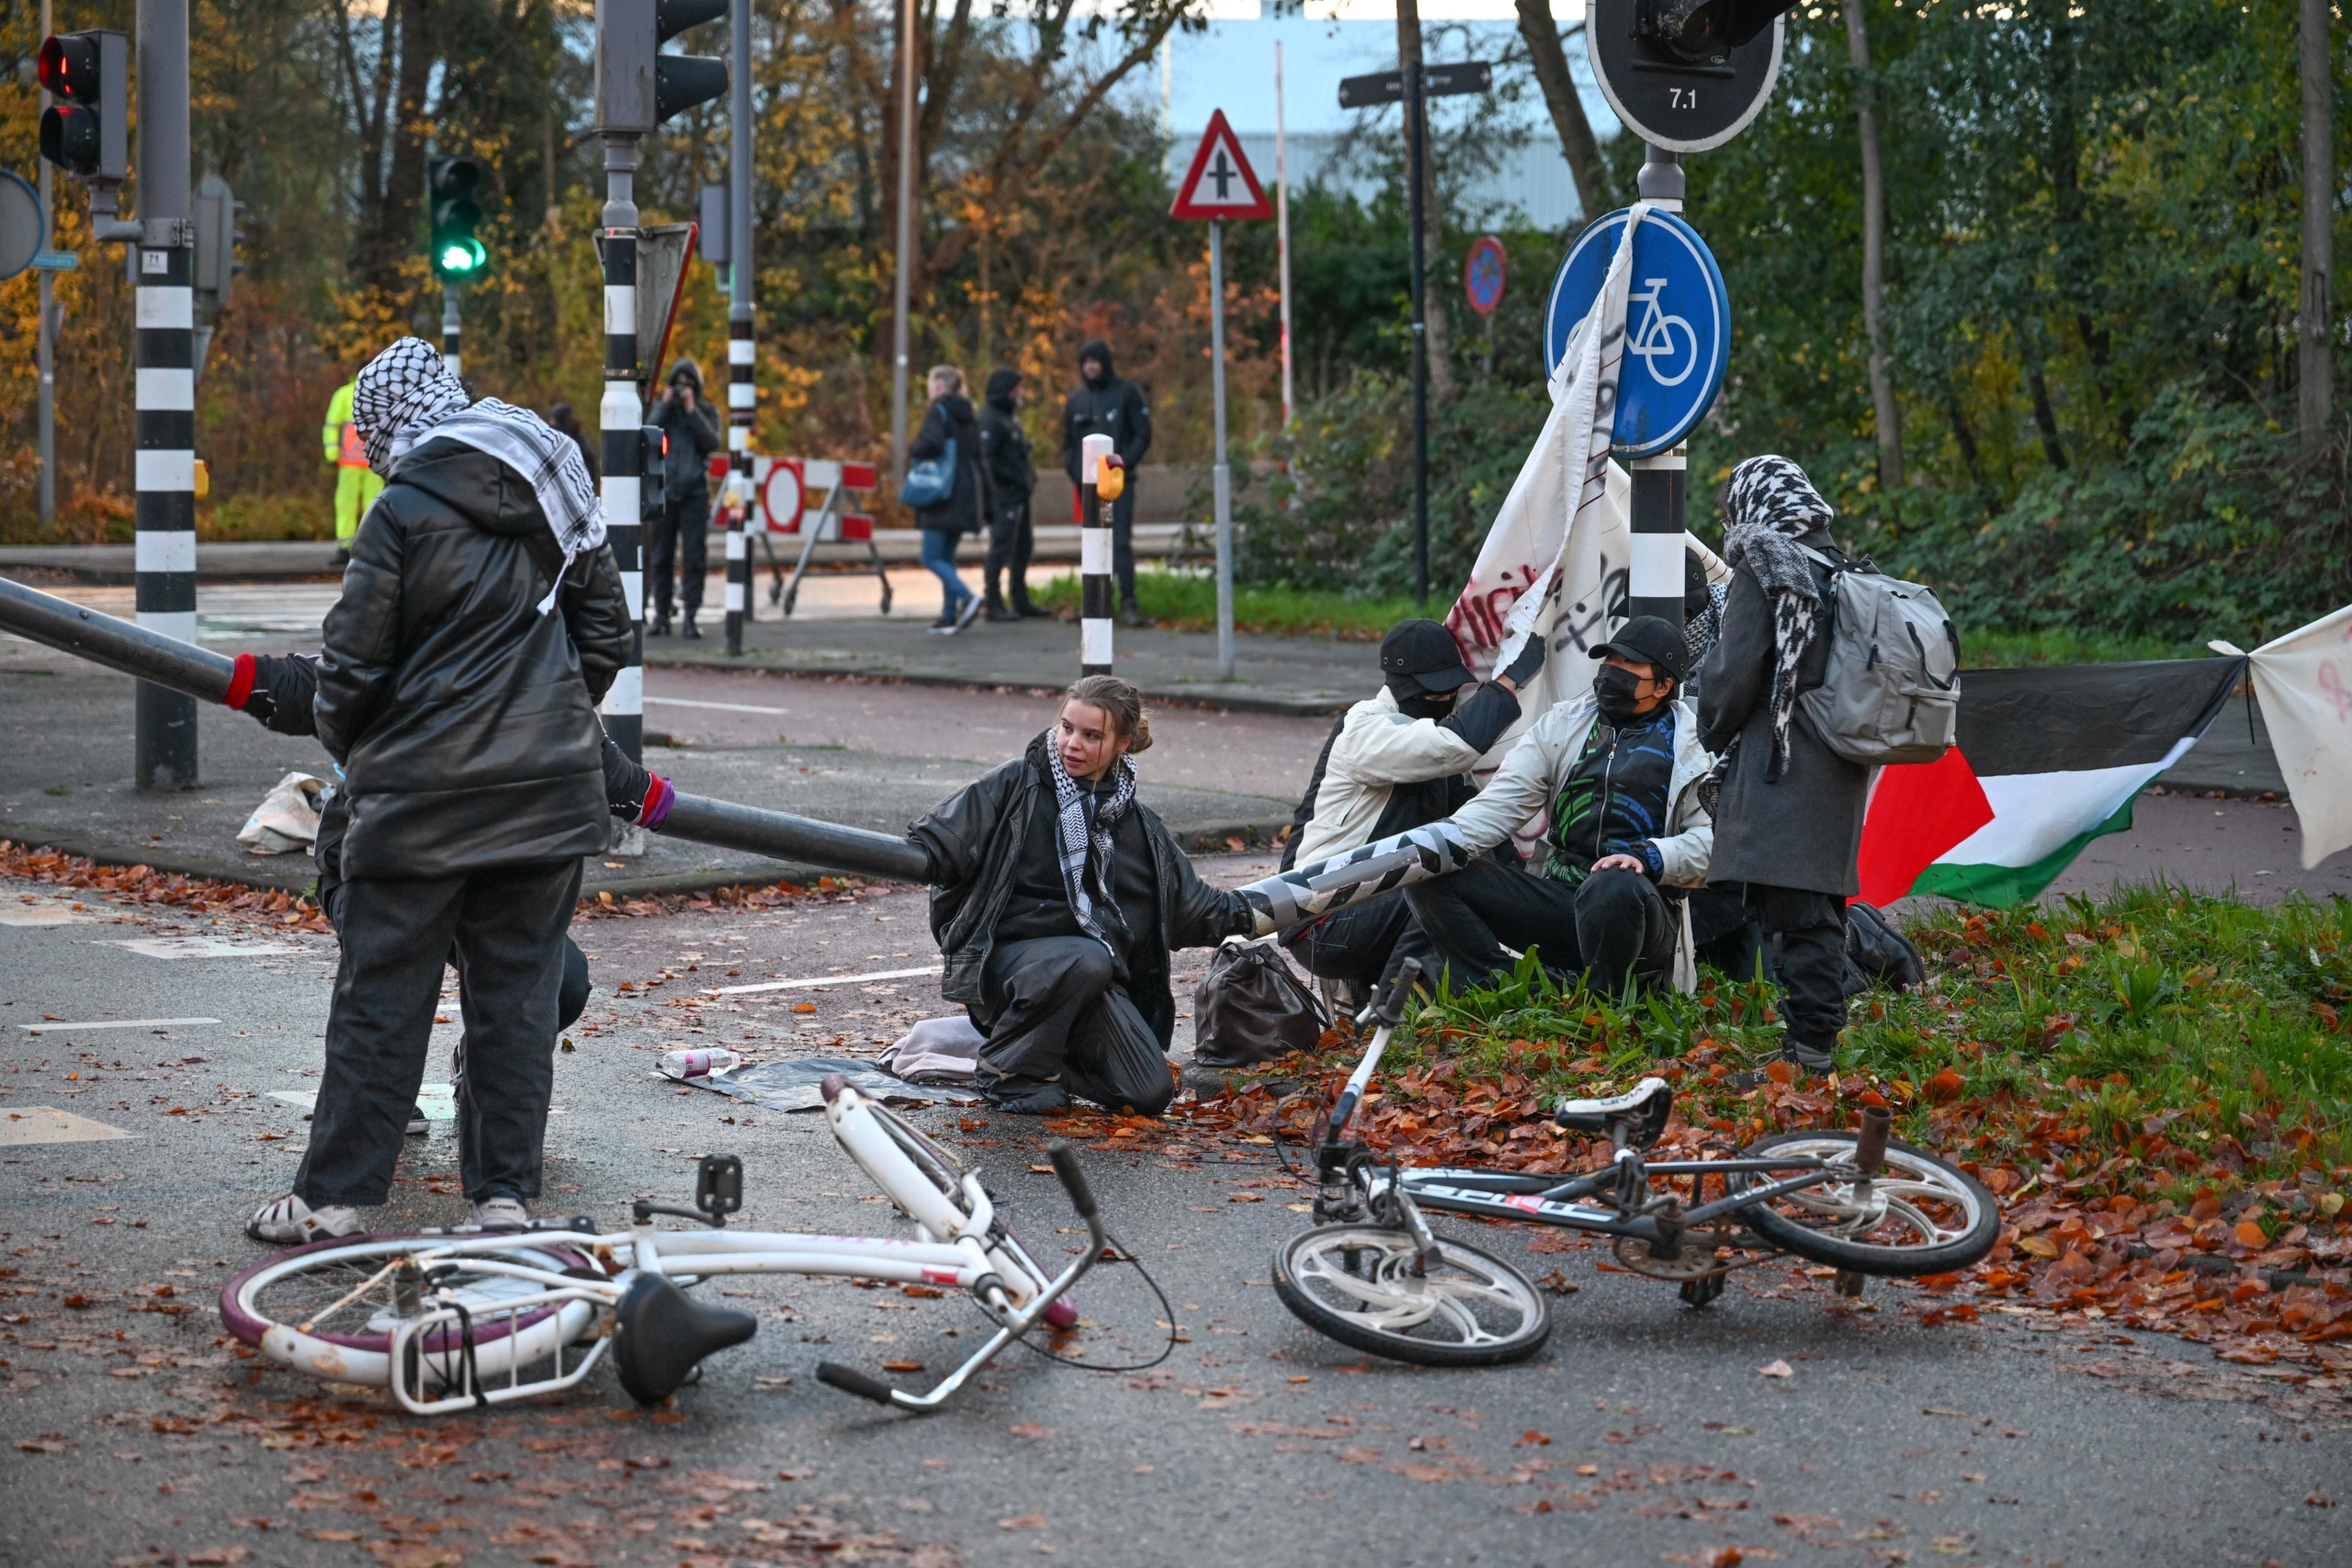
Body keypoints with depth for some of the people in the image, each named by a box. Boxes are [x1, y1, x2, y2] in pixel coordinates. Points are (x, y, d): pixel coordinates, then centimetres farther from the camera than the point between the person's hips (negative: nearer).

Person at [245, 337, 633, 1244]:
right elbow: (607, 638, 14)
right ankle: (506, 1195, 11)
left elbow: (352, 667, -8)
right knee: (519, 992, 9)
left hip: (424, 798, -5)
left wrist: (347, 749, 10)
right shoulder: (556, 498, 7)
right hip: (550, 793, 5)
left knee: (381, 996, 2)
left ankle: (332, 1195, 7)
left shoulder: (403, 515, -11)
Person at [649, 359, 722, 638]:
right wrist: (665, 406, -8)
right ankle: (661, 615, 8)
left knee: (694, 557, -5)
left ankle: (691, 617, -3)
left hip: (695, 492, -1)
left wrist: (691, 410, -10)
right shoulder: (662, 409, 10)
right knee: (660, 557, 2)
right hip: (665, 491, 1)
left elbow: (712, 443, -9)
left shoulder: (706, 412, 7)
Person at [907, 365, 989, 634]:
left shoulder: (939, 412, -11)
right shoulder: (968, 415, 13)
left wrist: (912, 448, -5)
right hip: (967, 492, 8)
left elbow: (931, 444, -27)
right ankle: (950, 614, 11)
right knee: (947, 556, 14)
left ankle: (967, 598, -22)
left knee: (932, 557, -5)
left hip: (943, 497, -8)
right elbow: (979, 454, 14)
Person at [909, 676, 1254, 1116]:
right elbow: (942, 841, -8)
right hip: (1007, 957, -4)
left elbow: (1191, 904, 24)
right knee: (1087, 959, -39)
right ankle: (1009, 1070, -15)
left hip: (1094, 976, 4)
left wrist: (1249, 913, 17)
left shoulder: (1140, 827, 15)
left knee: (1151, 1094, -13)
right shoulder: (1015, 786, 1)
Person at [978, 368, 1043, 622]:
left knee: (1023, 547, 15)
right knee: (1001, 548, -8)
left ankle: (1021, 602, 24)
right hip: (1003, 495, -10)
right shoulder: (990, 420, -14)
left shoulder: (1010, 417, 17)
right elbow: (986, 459, -23)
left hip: (1019, 495, 10)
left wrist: (1028, 478, 10)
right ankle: (994, 605, -5)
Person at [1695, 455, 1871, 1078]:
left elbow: (1734, 673, -10)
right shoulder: (1841, 570, 13)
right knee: (1820, 904, 12)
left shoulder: (1761, 572, -9)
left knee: (1795, 907, -8)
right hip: (1842, 762, 8)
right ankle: (1816, 1041, 17)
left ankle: (1810, 1045, -11)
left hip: (1783, 765, -8)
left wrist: (1716, 730, 9)